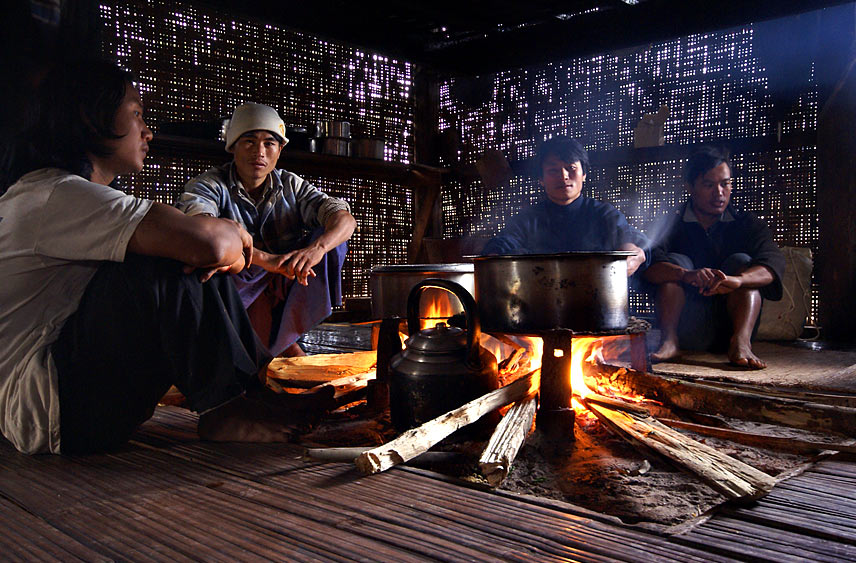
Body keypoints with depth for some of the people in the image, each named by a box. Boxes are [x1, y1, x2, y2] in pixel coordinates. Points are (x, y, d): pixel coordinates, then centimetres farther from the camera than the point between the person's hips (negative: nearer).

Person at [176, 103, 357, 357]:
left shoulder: (291, 186, 3)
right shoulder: (210, 185, -9)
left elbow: (345, 219, -10)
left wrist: (316, 248, -32)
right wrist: (265, 258, -43)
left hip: (282, 293, 4)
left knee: (332, 238, -12)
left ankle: (283, 339, -9)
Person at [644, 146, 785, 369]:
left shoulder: (747, 224, 7)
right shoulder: (672, 224, 5)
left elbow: (773, 262, -15)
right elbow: (649, 264, -16)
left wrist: (737, 279, -37)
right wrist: (688, 275, -38)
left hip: (730, 324, 1)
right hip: (688, 332, 0)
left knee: (741, 261, -15)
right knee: (675, 261, -13)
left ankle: (741, 343, -35)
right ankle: (670, 340, -30)